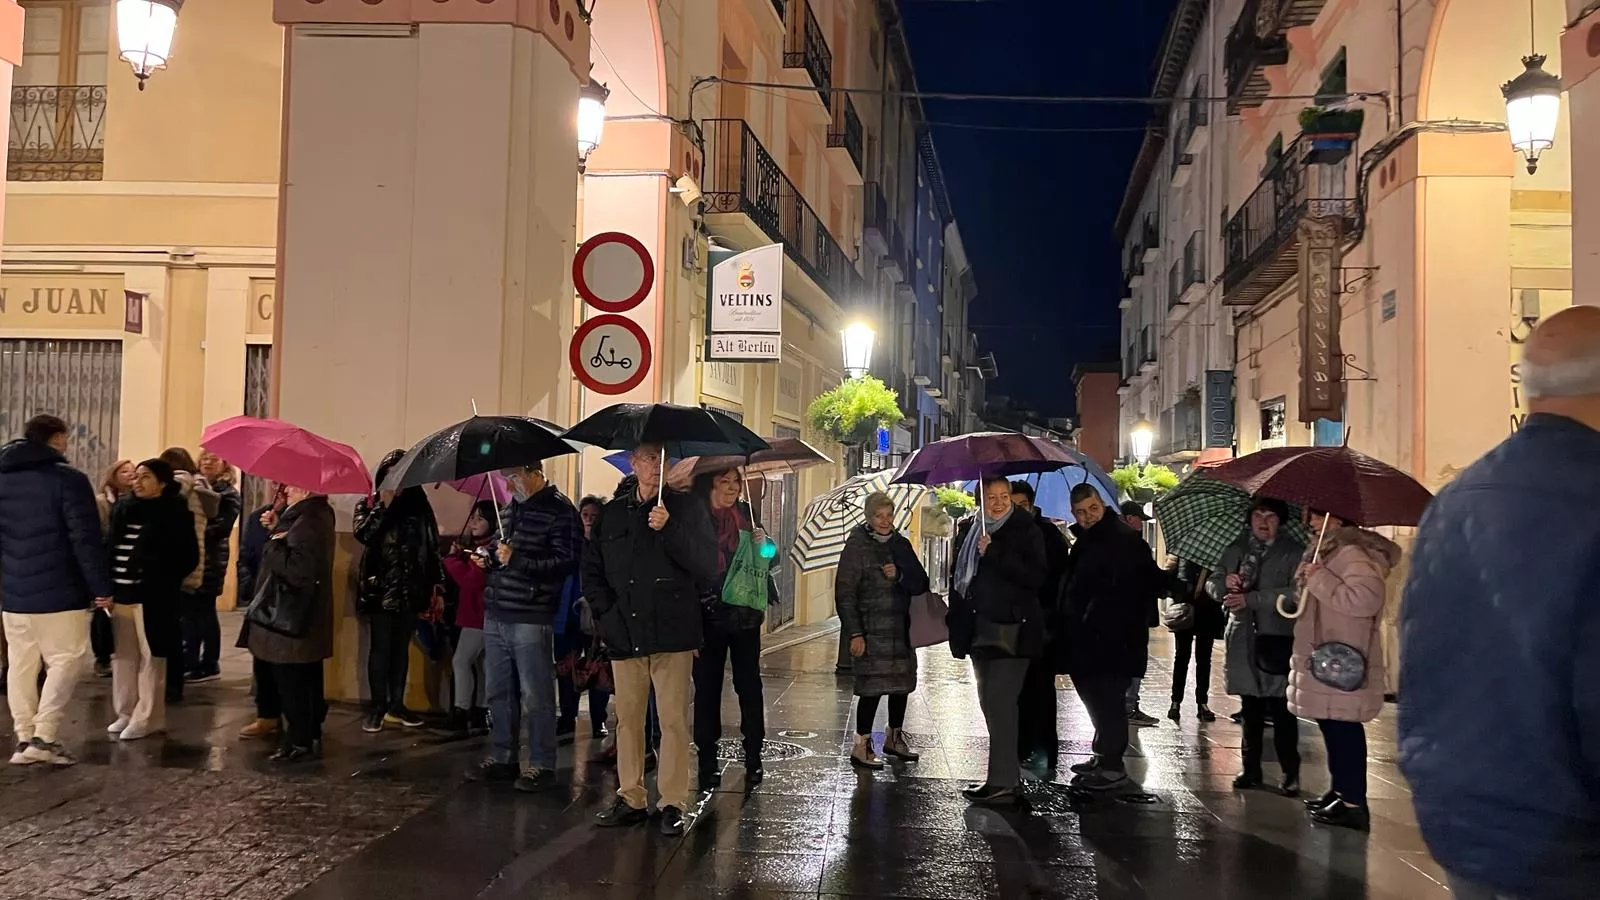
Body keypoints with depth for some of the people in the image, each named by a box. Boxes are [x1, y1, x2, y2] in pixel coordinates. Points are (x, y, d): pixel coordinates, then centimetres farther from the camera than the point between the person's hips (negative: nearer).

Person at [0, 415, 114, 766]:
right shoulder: (69, 479, -11)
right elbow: (85, 539, -15)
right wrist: (101, 586, -11)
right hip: (58, 592, -6)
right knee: (64, 661, 1)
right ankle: (44, 737, -7)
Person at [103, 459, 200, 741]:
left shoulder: (175, 512, -5)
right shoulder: (123, 508, 12)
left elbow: (188, 557, -6)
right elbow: (109, 546, 14)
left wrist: (161, 583, -13)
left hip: (153, 598, -6)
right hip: (120, 595, 6)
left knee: (150, 659, 2)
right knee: (123, 657, 12)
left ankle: (147, 719, 9)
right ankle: (126, 713, 24)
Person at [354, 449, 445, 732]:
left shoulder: (419, 506, 8)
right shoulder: (367, 505, 5)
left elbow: (432, 548, 7)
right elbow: (363, 535, -16)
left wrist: (438, 587, 2)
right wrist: (384, 504, -14)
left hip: (410, 589, 2)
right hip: (380, 588, -2)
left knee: (401, 648, 8)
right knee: (380, 648, -1)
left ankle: (396, 706, 16)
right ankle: (377, 707, 6)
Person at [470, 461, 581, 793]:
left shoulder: (559, 510, -9)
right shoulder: (509, 509, 17)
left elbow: (567, 562, -16)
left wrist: (517, 560, -20)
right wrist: (488, 557, 9)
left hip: (531, 619, -8)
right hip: (496, 616, 8)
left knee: (535, 696, -2)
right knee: (498, 691, 14)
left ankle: (541, 765, 7)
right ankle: (501, 758, 25)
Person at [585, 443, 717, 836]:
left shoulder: (687, 508, 3)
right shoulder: (612, 514, 12)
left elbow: (705, 564, -8)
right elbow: (592, 571, 17)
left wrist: (669, 529, -19)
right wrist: (606, 613, 3)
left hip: (672, 634, -3)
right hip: (624, 636, 4)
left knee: (673, 720, -3)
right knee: (627, 718, 10)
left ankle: (673, 804, 5)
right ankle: (630, 799, 20)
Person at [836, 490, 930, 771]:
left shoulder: (902, 544, 12)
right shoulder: (857, 546, -5)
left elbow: (920, 583, 11)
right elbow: (845, 592, -8)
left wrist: (900, 576, -10)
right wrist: (855, 633, -14)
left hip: (901, 628, 6)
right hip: (872, 630, -6)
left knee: (902, 683, 12)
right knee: (872, 686, -9)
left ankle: (894, 737, 29)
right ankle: (861, 746, 1)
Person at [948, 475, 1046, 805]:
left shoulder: (1026, 530, -5)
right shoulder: (968, 529, 11)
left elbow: (1036, 578, -16)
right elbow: (958, 577, 17)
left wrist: (994, 553, -21)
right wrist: (958, 628, 11)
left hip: (1012, 630, -7)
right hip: (980, 630, 7)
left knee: (999, 701, -12)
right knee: (990, 704, 12)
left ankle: (1002, 782, -8)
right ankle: (1010, 777, 22)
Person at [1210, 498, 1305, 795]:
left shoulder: (1294, 552, -5)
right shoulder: (1235, 549, 12)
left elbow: (1295, 593, -16)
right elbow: (1213, 583, 14)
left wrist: (1249, 599, -20)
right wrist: (1225, 583, -10)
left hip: (1278, 641, -5)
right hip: (1243, 642, 5)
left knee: (1281, 711, -3)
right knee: (1250, 711, 12)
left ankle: (1291, 772, 9)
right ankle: (1252, 770, 22)